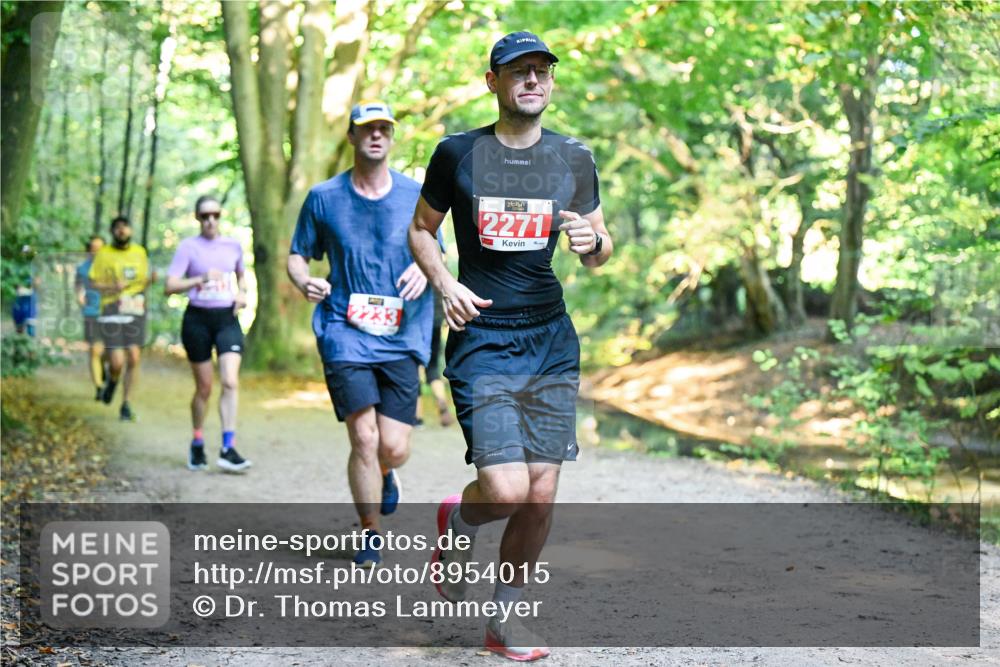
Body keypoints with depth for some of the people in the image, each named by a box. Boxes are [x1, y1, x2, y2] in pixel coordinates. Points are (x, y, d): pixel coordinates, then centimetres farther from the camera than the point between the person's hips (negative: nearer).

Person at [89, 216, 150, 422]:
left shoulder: (140, 252, 12)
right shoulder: (103, 254, 2)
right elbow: (93, 282, 1)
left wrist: (149, 280, -3)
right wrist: (112, 287, -17)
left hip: (135, 312, 3)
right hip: (111, 312, -3)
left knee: (133, 359, -4)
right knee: (117, 362, -9)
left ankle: (126, 405, 8)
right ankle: (112, 381, 27)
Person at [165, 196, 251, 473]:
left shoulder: (233, 245, 9)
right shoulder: (188, 247, -2)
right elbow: (170, 286, -10)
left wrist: (242, 293, 6)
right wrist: (202, 279, -23)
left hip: (227, 318, 2)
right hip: (198, 318, -2)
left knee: (230, 382, -14)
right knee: (204, 387, 5)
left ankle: (228, 449, -15)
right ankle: (197, 444, 25)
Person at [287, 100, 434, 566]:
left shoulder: (416, 196, 5)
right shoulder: (324, 198, 4)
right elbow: (297, 255, 12)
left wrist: (424, 271, -10)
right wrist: (304, 282, -10)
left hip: (402, 335, 1)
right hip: (345, 331, -1)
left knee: (394, 449, -2)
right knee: (364, 438, -12)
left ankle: (384, 473, 37)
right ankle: (370, 533, 9)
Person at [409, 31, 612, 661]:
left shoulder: (574, 158, 7)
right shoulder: (458, 153, 0)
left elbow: (599, 250, 14)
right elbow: (421, 229, 12)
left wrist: (593, 241, -10)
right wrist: (446, 285, -6)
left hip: (552, 343, 3)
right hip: (482, 342, -3)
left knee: (542, 494, 2)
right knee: (506, 490, -15)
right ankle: (457, 523, 21)